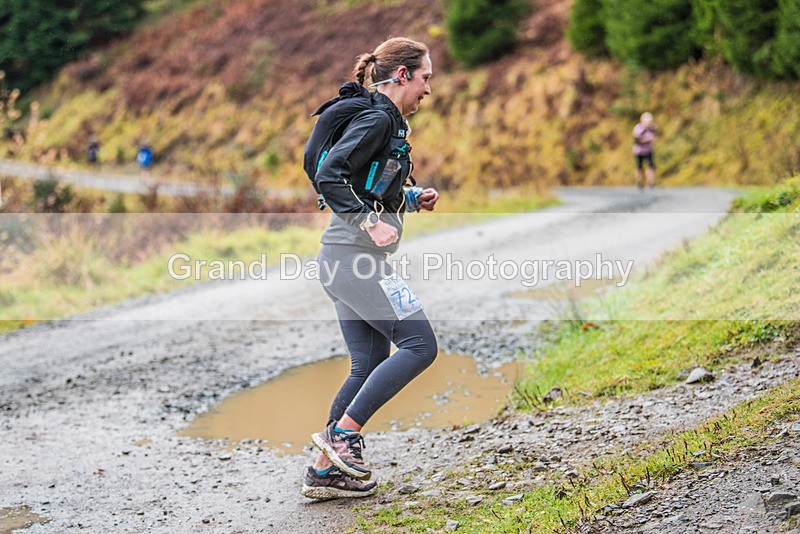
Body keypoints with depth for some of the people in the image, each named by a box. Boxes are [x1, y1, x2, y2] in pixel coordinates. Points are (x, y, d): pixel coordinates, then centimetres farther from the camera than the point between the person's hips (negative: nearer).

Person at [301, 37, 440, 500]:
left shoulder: (386, 120, 19)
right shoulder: (377, 119, -12)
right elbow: (329, 176, -22)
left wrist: (413, 198, 14)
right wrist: (370, 222, -24)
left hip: (346, 262, 10)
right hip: (355, 257, -10)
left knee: (370, 365, 10)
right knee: (420, 345, -8)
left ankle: (325, 471, 13)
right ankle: (341, 433, -6)